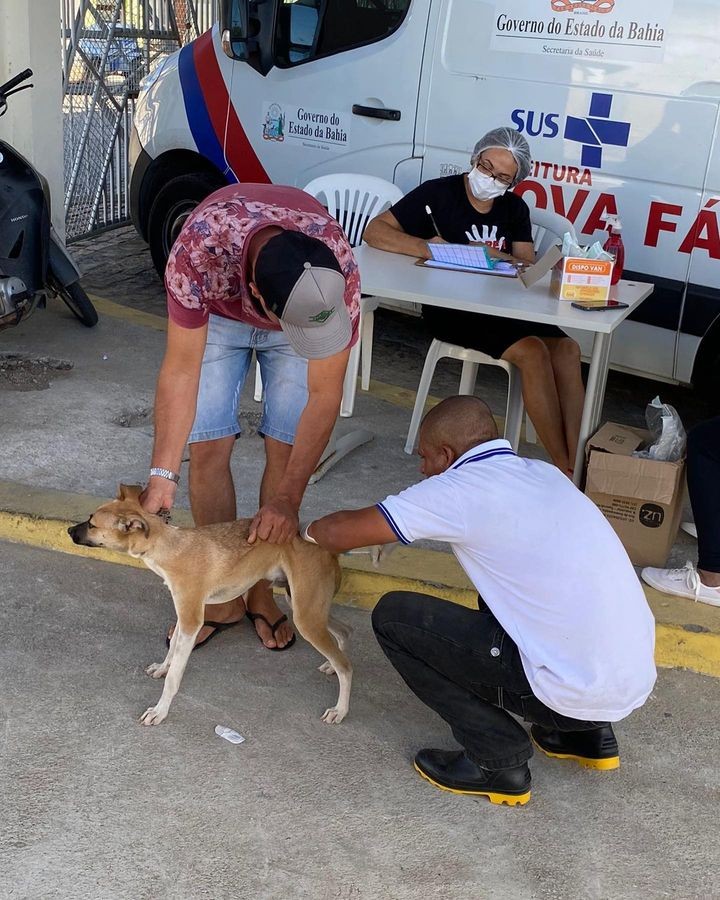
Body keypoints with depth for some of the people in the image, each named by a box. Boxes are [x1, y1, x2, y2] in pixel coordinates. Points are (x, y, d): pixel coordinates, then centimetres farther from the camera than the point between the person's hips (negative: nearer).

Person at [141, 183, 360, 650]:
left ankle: (263, 591, 12)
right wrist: (163, 474, -38)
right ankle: (223, 595, 10)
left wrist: (287, 500, -35)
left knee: (286, 450, -7)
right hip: (217, 312, 0)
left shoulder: (339, 271, -40)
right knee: (208, 446, -7)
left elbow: (324, 394, -31)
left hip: (302, 302, 0)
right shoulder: (199, 248, -43)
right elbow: (181, 369, -33)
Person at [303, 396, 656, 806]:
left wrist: (311, 530, 17)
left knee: (394, 617, 0)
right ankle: (587, 734, 27)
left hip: (580, 691, -8)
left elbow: (339, 532, -6)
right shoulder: (544, 474, 12)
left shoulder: (460, 487, -9)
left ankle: (498, 762, 5)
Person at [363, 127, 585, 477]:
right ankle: (563, 468, -23)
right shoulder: (439, 193, -2)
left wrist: (498, 257, -17)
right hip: (450, 308, -6)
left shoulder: (515, 208, 14)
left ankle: (579, 463, -25)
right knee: (532, 352, -27)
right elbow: (375, 231, -10)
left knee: (566, 349, -19)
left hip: (502, 307, 6)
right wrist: (427, 248, -25)